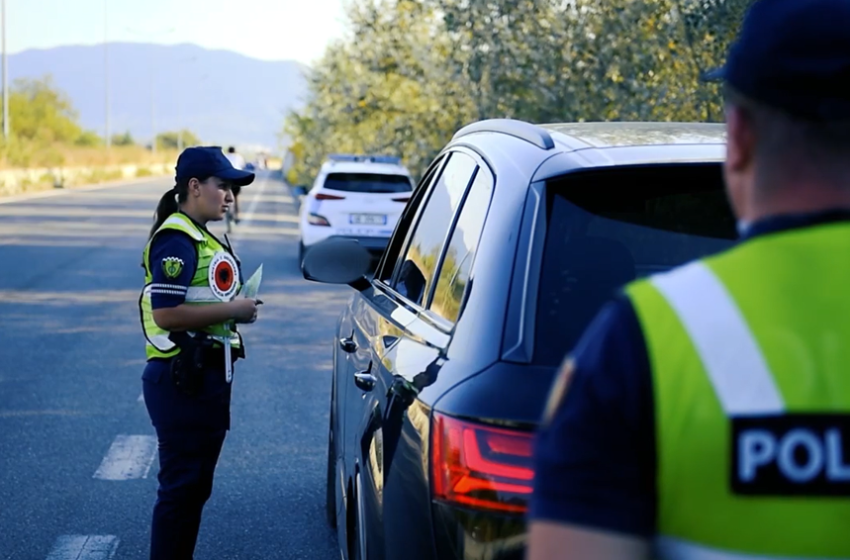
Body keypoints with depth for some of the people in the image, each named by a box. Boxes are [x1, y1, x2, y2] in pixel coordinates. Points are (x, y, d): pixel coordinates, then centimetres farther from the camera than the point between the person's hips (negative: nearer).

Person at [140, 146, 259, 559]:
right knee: (181, 486, -4)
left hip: (205, 376, 10)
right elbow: (166, 313, -25)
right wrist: (232, 310, -18)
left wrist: (236, 309, 6)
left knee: (196, 485, 17)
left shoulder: (203, 237, 16)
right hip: (182, 380, -10)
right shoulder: (176, 240, -16)